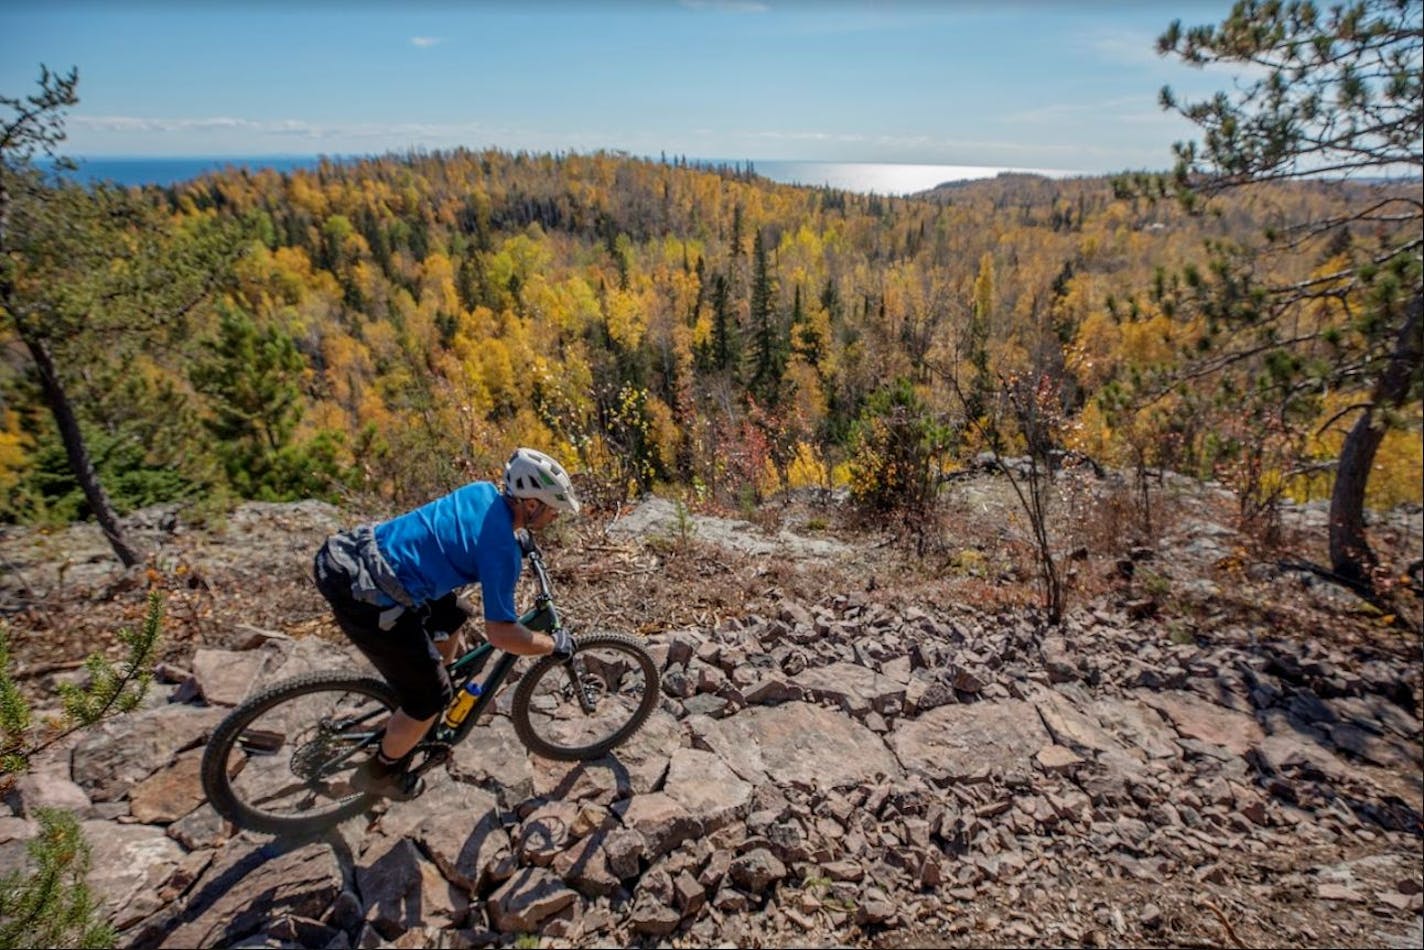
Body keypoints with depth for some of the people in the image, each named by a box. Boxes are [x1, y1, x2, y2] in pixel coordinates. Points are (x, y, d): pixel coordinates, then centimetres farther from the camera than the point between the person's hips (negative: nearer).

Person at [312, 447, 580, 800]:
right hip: (365, 598, -9)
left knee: (450, 616, 28)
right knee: (430, 696, 8)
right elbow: (500, 633, -14)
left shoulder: (484, 491, 6)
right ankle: (378, 772, 32)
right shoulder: (503, 551, -17)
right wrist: (555, 645, 1)